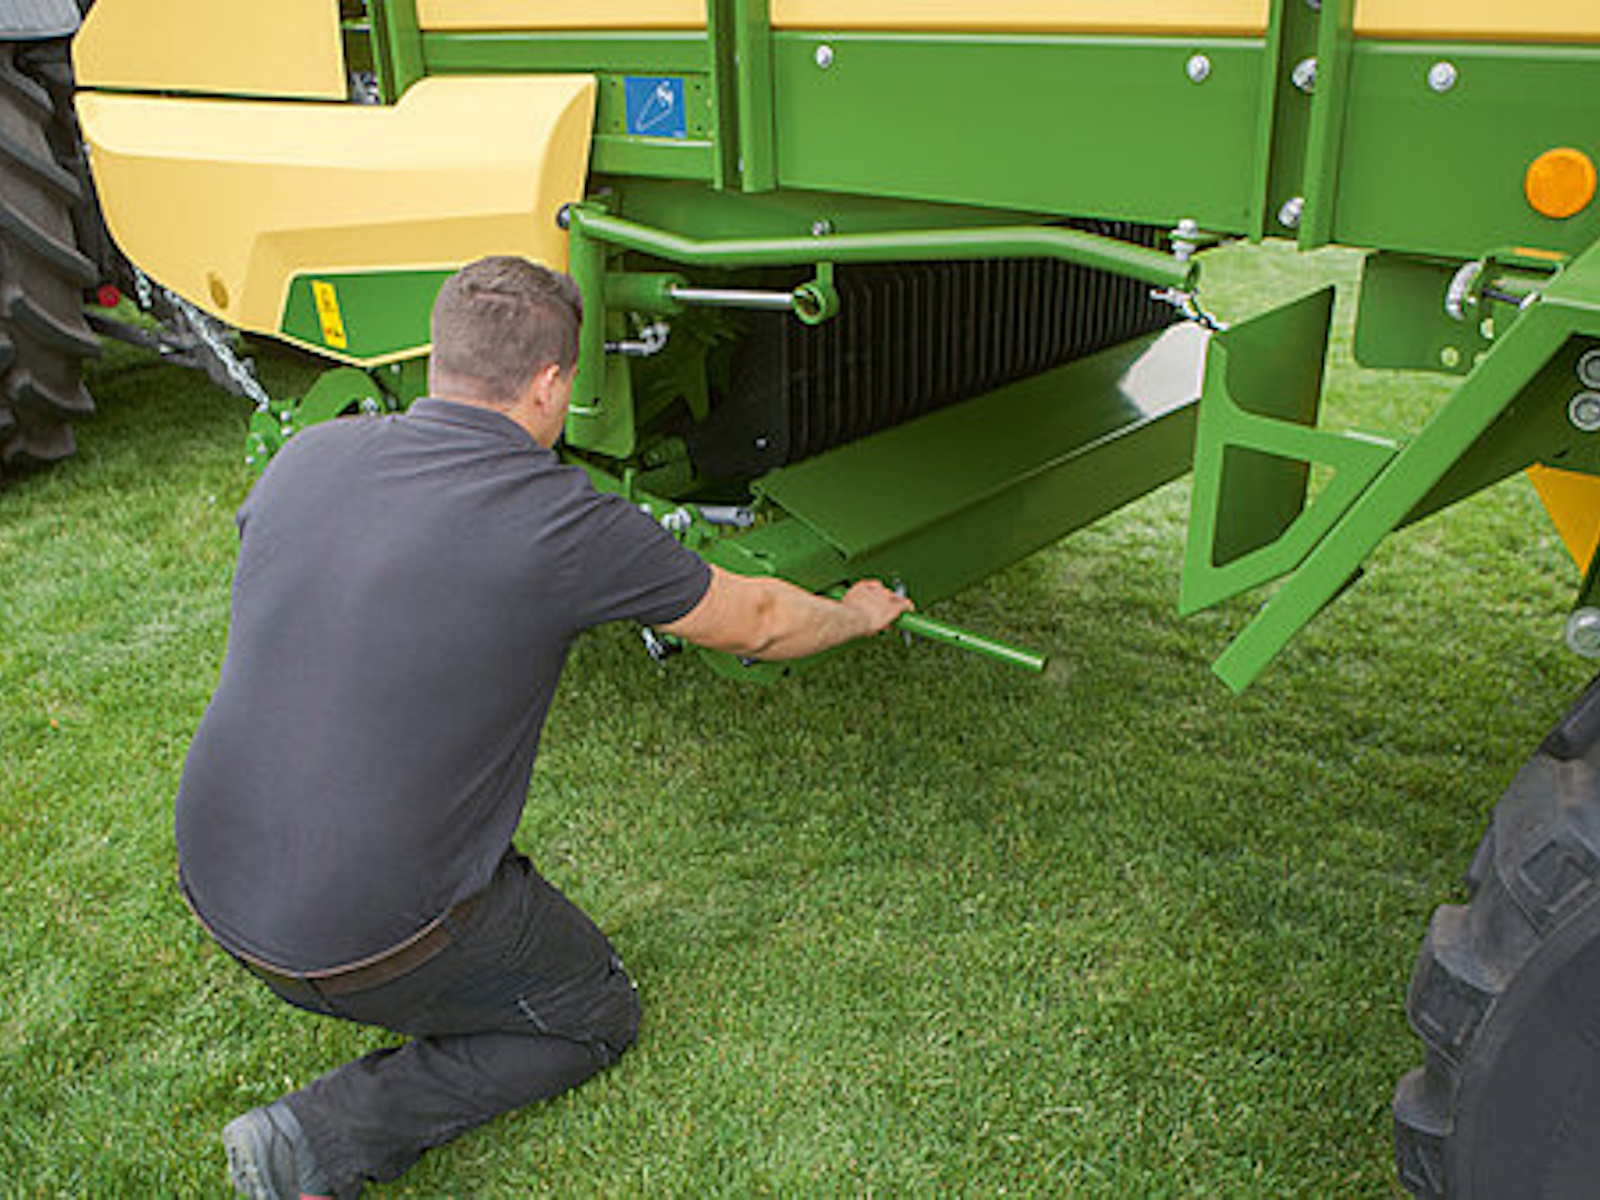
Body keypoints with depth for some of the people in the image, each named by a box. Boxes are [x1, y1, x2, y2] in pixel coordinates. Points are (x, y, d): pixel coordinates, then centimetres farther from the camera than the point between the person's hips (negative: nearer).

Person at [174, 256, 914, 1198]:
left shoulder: (311, 456, -2)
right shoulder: (566, 524, -17)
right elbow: (754, 623, -2)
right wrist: (858, 615, 20)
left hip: (214, 879, 7)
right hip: (371, 935, -7)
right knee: (599, 1017, 17)